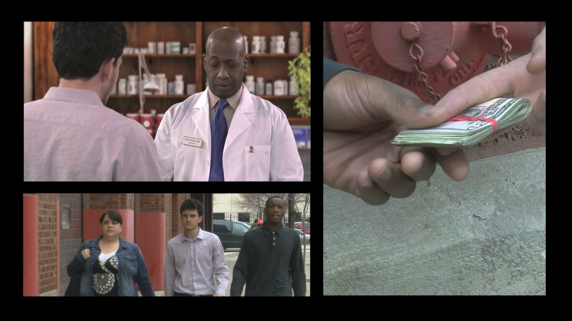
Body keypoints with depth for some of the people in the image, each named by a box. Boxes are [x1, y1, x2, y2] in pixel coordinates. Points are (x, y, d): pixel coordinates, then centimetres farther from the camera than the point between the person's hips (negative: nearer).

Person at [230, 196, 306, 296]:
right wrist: (235, 294, -14)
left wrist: (300, 294, 3)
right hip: (254, 294, 0)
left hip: (283, 293, 0)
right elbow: (240, 270, -3)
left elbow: (298, 271, 7)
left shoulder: (293, 236, 2)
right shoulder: (251, 236, -2)